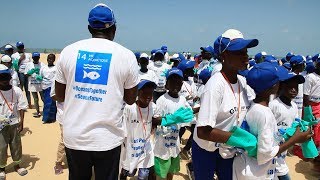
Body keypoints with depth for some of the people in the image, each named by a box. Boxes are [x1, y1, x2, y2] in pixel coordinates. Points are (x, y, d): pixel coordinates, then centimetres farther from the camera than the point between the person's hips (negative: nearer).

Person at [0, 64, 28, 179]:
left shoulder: (17, 91, -5)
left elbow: (21, 108, -3)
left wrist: (21, 122, -7)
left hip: (15, 123, 1)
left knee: (16, 145, 12)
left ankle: (17, 164, 30)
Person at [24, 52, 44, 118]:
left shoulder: (42, 64, -1)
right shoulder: (28, 64, 1)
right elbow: (26, 74, 2)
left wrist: (41, 77, -21)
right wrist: (30, 72, -17)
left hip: (41, 84, -1)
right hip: (32, 85, 1)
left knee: (43, 98, 4)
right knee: (35, 99, 9)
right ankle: (38, 112, 18)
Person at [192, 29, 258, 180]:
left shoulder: (242, 81, -5)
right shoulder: (215, 85, -26)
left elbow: (243, 113, 7)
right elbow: (202, 131, -29)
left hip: (228, 149, 6)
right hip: (206, 149, -6)